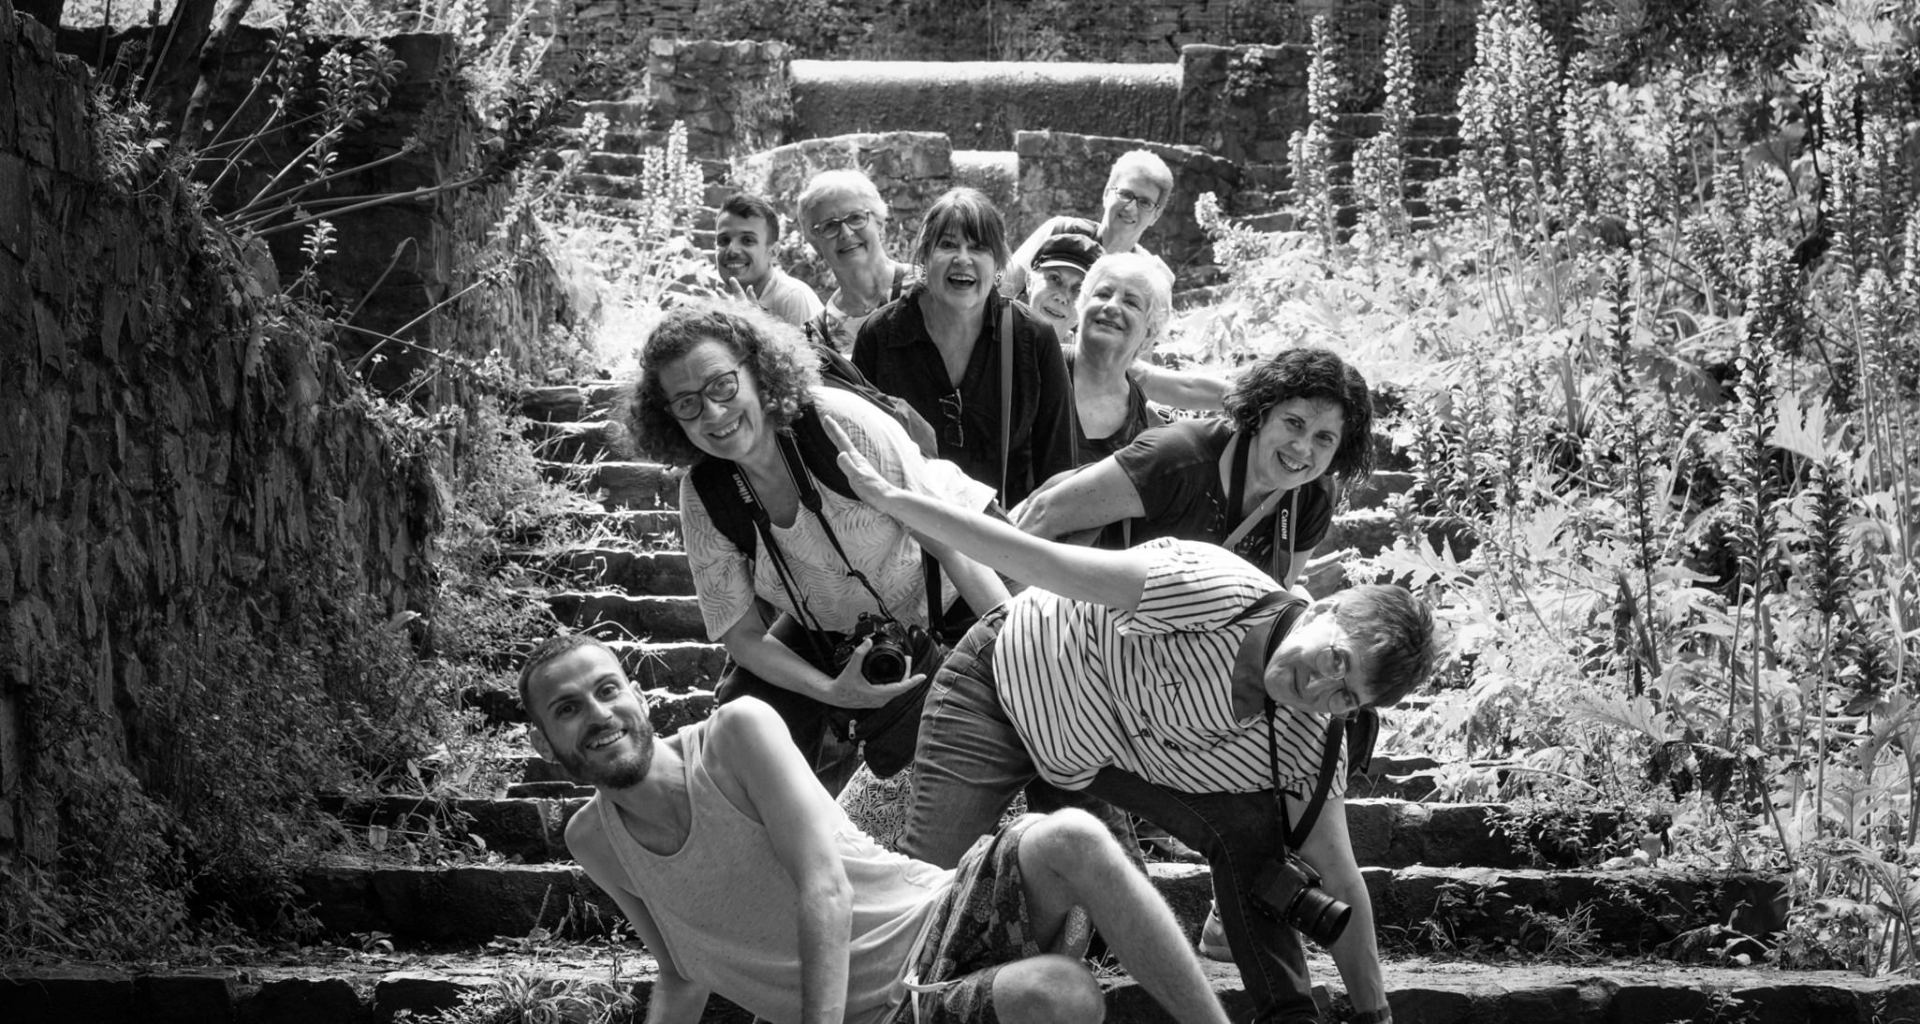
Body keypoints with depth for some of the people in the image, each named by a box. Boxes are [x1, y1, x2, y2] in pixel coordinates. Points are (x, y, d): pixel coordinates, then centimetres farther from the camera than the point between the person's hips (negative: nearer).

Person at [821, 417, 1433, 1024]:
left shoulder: (1308, 750, -20)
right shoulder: (1216, 594, -39)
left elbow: (1340, 885, -10)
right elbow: (1039, 562, -37)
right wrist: (889, 499, -34)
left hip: (1112, 750, 4)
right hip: (1006, 681, -4)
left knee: (1249, 829, -15)